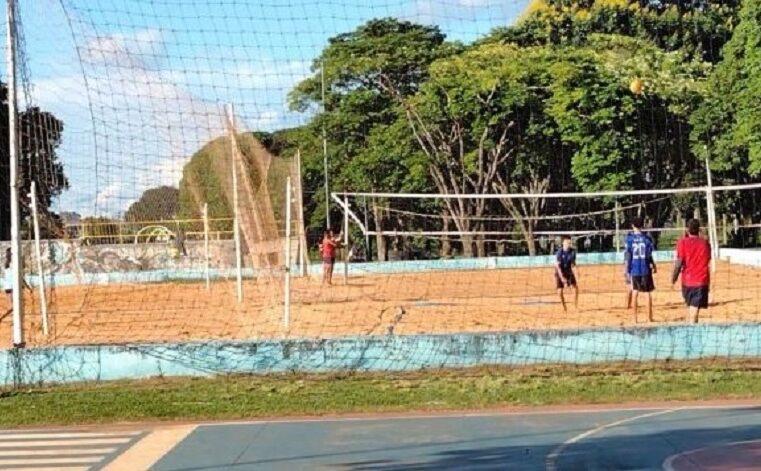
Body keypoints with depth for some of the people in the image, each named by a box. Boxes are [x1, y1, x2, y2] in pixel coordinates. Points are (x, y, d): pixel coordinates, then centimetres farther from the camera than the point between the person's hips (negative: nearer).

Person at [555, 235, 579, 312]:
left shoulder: (572, 251, -9)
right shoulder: (560, 252, -21)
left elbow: (573, 263, 4)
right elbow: (557, 266, -22)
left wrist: (576, 270, -15)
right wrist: (562, 277, -29)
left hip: (568, 272, 3)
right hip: (560, 273, -3)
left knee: (575, 288, -11)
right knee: (560, 291, -8)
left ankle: (576, 306, 3)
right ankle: (564, 306, 14)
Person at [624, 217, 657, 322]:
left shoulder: (629, 238, -3)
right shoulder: (646, 238, -4)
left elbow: (627, 255, -3)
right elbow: (649, 255, -1)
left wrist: (627, 270, 3)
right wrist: (654, 265, 12)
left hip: (634, 270, 1)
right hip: (646, 269, -1)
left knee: (635, 293, 13)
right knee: (648, 293, 8)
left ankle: (635, 318, 11)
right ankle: (649, 317, 10)